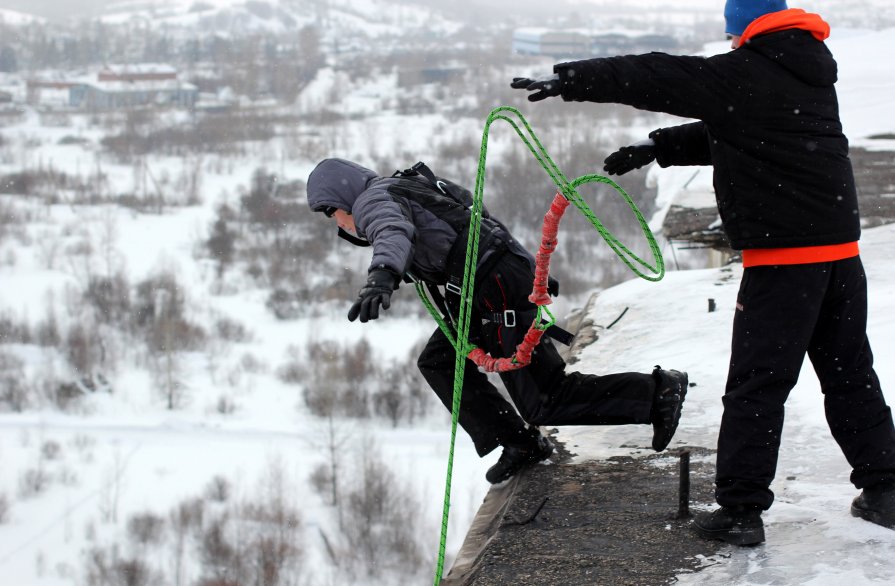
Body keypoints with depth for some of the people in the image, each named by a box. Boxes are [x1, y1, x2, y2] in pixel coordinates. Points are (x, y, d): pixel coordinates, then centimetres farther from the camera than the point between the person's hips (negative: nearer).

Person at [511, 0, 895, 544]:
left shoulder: (743, 74, -10)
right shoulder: (813, 76, 16)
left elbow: (657, 78, -9)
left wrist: (569, 80, -2)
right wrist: (657, 147, 17)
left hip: (782, 254, -8)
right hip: (841, 248, 8)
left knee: (757, 385, -2)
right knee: (850, 373, 17)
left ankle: (740, 509, 1)